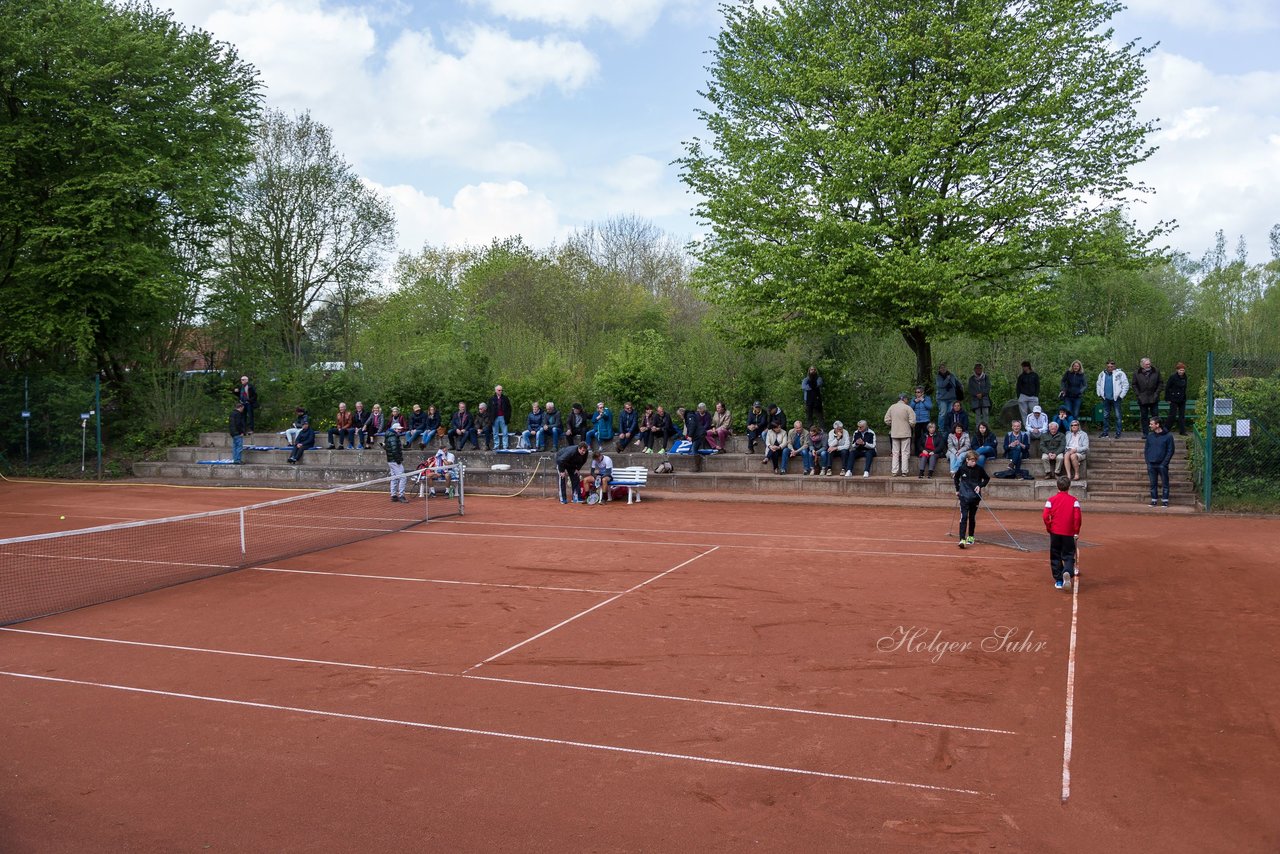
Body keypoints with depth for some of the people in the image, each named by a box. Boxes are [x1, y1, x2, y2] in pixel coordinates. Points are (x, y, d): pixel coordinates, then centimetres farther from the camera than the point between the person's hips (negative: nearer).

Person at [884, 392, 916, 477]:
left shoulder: (892, 407, 4)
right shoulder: (908, 408, -7)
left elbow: (887, 420, 4)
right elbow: (912, 422, -11)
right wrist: (913, 428, 9)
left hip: (894, 433, 3)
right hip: (905, 433, -3)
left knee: (895, 453, 8)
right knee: (905, 453, 2)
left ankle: (894, 472, 6)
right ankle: (904, 472, 0)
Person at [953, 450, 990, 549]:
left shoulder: (979, 469, -4)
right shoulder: (962, 469, -4)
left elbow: (987, 478, 9)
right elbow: (956, 477, 15)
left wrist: (980, 486, -6)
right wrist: (957, 489, 11)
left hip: (975, 497, 1)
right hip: (964, 496, -1)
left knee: (972, 517, 11)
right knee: (964, 517, -11)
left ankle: (970, 537, 28)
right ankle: (962, 539, -17)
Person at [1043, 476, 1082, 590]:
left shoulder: (1051, 500, -2)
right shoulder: (1074, 500, -3)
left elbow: (1045, 516, -10)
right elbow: (1077, 517, -9)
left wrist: (1049, 528, 4)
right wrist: (1076, 532, 1)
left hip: (1055, 533, 1)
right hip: (1069, 533, -1)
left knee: (1055, 557, 12)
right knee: (1069, 556, 5)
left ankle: (1058, 581, 12)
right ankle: (1067, 572, -24)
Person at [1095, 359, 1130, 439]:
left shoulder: (1120, 374, -5)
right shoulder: (1102, 374, 9)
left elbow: (1126, 385, -5)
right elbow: (1098, 384, 20)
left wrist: (1121, 396, -7)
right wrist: (1099, 394, 10)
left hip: (1116, 398, -4)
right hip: (1106, 399, 4)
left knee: (1117, 416, -2)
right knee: (1105, 416, 9)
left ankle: (1118, 433, 2)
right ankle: (1105, 432, 15)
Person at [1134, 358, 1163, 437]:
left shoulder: (1156, 372, 2)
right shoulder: (1137, 374, 2)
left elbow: (1161, 383, 6)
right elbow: (1134, 385, 7)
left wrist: (1157, 393, -4)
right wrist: (1138, 394, -3)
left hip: (1153, 399, 0)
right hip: (1142, 400, 0)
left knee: (1155, 416, 3)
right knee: (1144, 417, 5)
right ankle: (1145, 433, 11)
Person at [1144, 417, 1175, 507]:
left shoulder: (1168, 436, -4)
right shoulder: (1150, 435, 8)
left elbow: (1170, 451, -4)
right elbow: (1146, 449, 12)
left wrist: (1164, 463, -11)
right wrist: (1147, 461, 1)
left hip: (1162, 465, -3)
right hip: (1151, 465, 3)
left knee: (1165, 483, 1)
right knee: (1153, 483, 7)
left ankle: (1165, 500, 7)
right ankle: (1154, 500, 13)